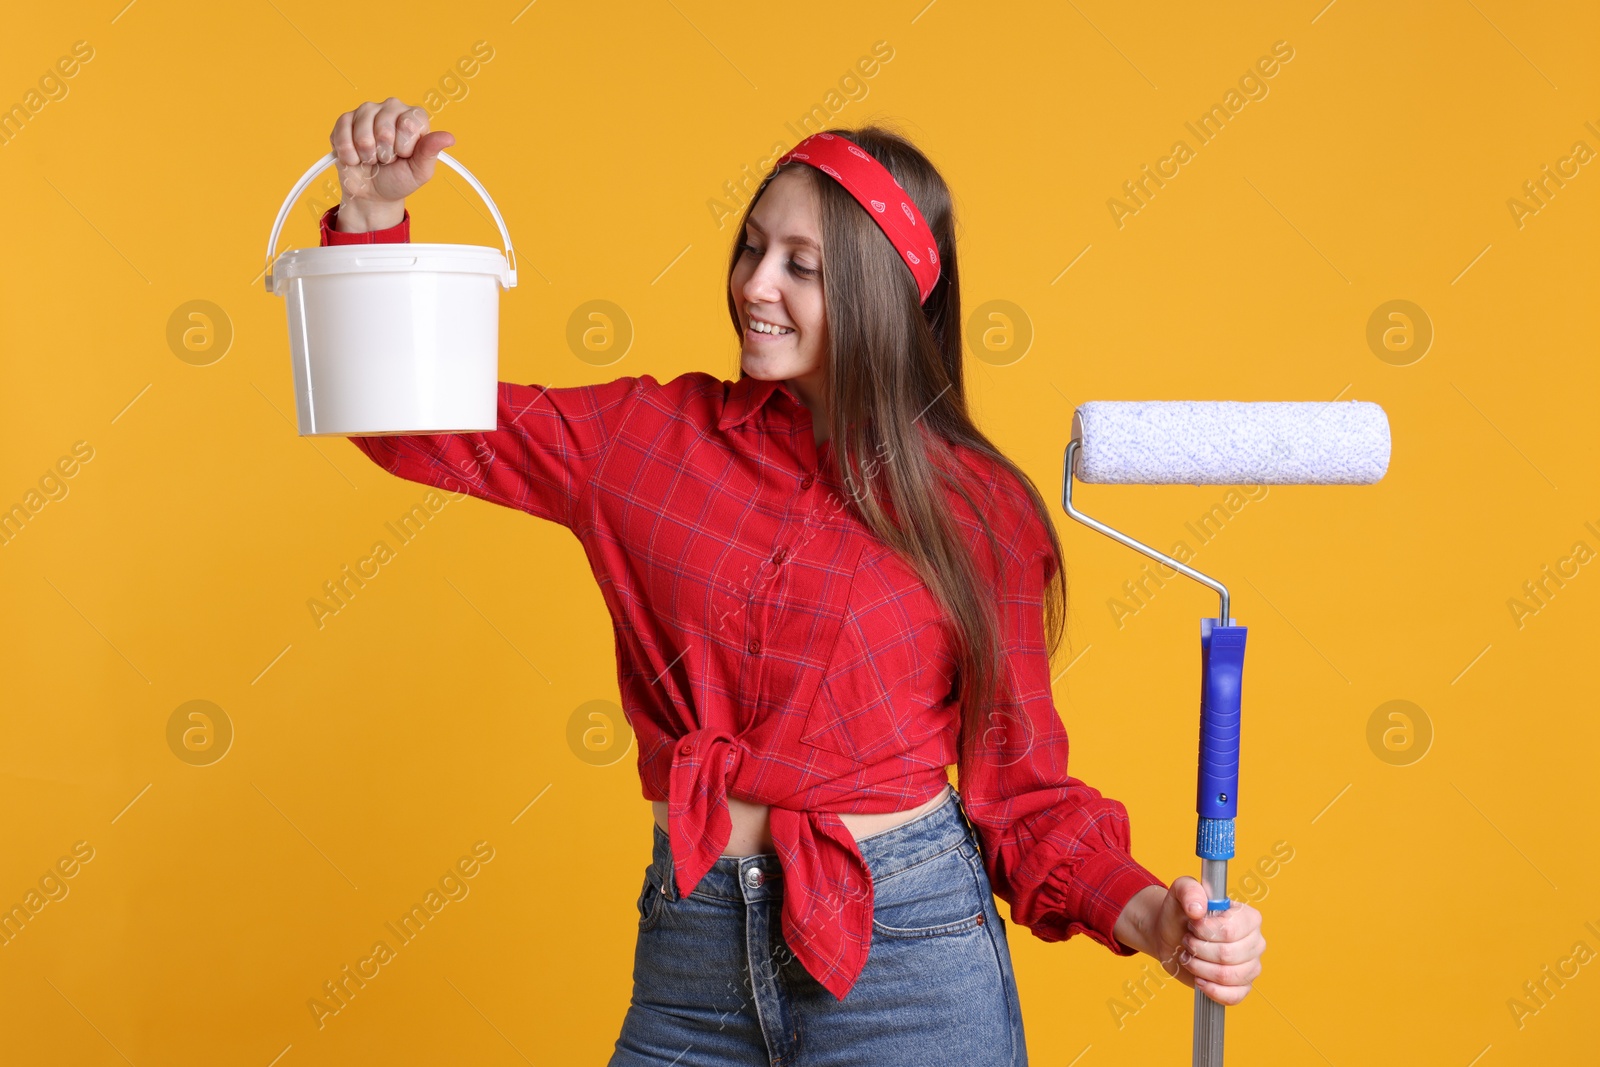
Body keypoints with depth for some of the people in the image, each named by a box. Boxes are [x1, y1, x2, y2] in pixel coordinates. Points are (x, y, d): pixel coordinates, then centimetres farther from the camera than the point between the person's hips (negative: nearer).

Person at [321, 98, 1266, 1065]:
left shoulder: (977, 510, -5)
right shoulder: (657, 434, 1)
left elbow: (1023, 791, -1)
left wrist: (1145, 915, -18)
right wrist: (374, 213, -9)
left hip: (907, 955, -2)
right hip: (691, 951, 3)